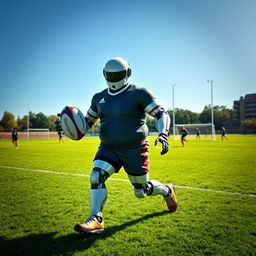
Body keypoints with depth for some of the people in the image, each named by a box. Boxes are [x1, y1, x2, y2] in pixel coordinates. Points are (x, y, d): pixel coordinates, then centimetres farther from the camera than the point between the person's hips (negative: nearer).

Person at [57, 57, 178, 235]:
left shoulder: (138, 94, -9)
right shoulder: (99, 98, 8)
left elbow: (162, 114, -10)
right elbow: (88, 121, 18)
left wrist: (163, 134, -28)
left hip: (135, 149, -4)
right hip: (109, 148, 4)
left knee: (141, 191, 8)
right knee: (96, 176, -20)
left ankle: (167, 191, 39)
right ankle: (96, 220, -9)